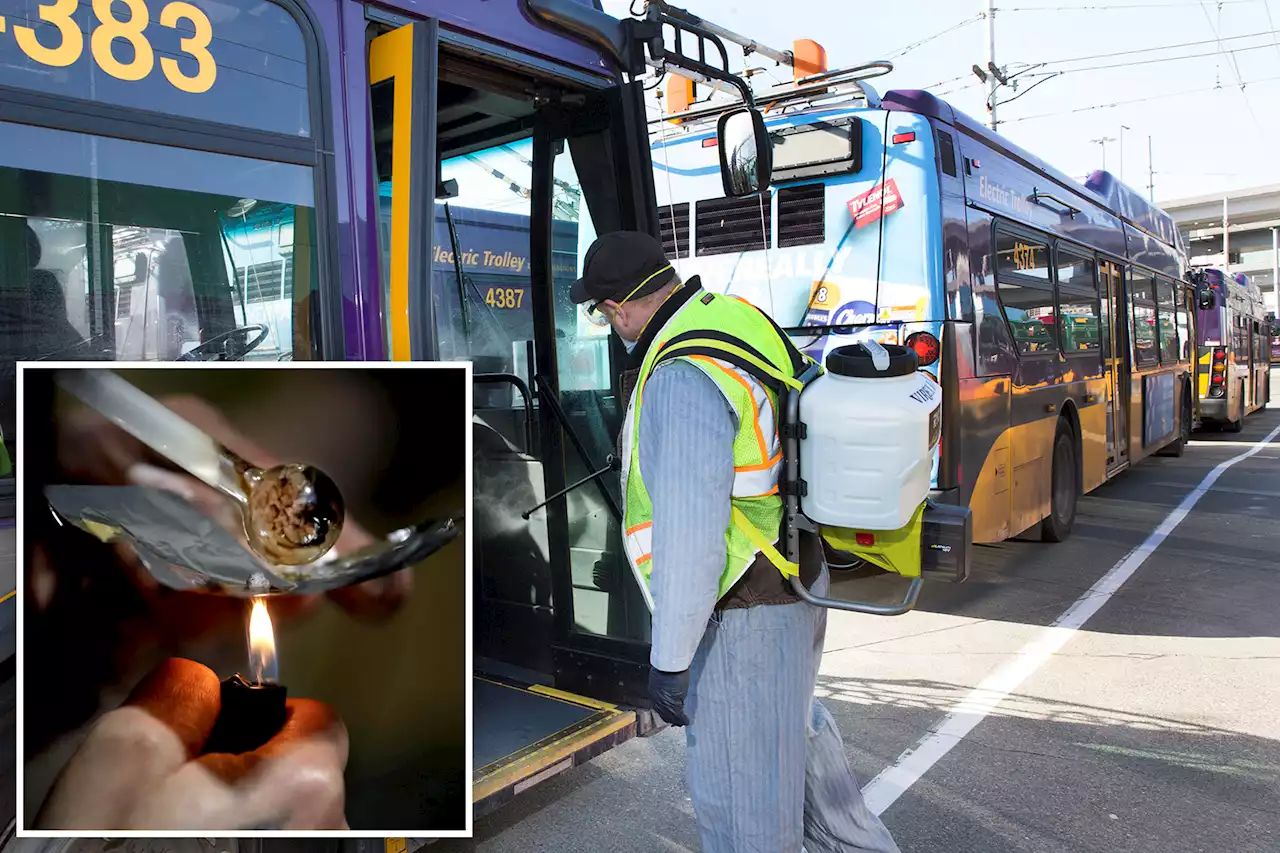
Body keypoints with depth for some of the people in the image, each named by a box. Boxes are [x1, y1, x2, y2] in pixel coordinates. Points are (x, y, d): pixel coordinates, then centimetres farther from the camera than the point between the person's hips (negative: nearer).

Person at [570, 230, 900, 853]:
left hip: (744, 614, -10)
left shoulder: (680, 380, -29)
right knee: (793, 727, 31)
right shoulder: (737, 316, 0)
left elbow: (689, 538, -30)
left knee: (739, 789, 9)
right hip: (796, 575, 10)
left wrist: (668, 660, -21)